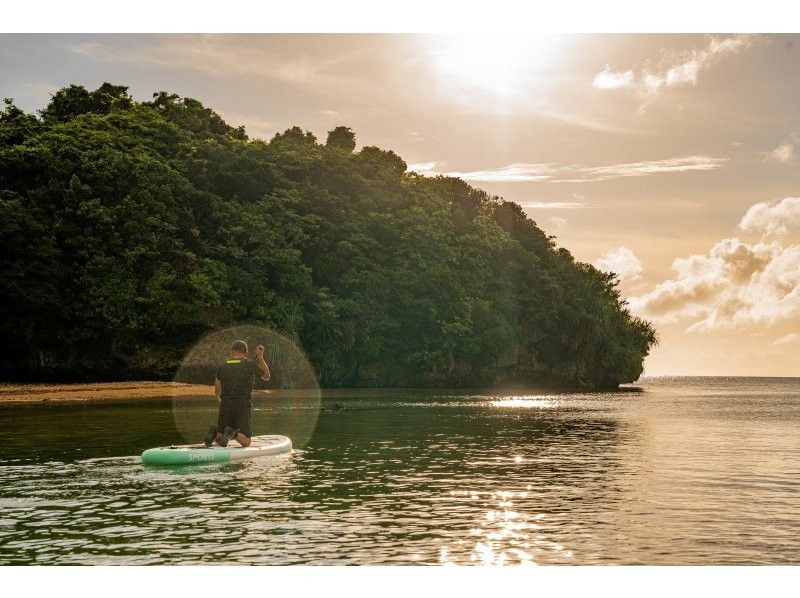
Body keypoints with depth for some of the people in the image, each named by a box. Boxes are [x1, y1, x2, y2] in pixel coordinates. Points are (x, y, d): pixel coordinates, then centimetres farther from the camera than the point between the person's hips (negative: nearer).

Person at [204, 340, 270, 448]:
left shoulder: (222, 367, 7)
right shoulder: (250, 365, -2)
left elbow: (217, 392, 12)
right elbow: (266, 376, 15)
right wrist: (260, 357, 17)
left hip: (225, 406, 3)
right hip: (243, 406, -3)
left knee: (221, 442, 14)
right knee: (246, 442, 4)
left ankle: (214, 432, -18)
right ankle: (233, 434, -26)